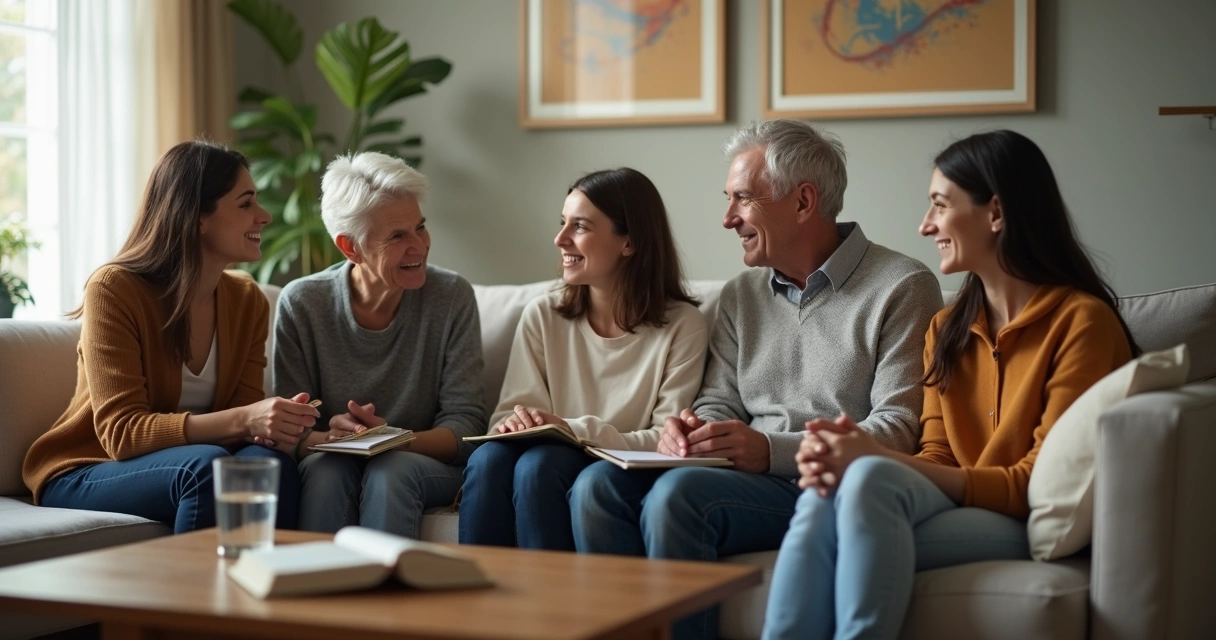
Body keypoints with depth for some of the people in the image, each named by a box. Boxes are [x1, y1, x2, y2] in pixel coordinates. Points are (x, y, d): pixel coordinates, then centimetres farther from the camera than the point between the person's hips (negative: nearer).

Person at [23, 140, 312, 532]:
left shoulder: (247, 301, 1)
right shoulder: (114, 289, -16)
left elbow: (242, 413, -3)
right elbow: (122, 432, -23)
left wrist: (276, 422, -29)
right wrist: (241, 420, -36)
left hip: (184, 467, 5)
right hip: (85, 476, -4)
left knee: (273, 465, -27)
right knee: (207, 466, -34)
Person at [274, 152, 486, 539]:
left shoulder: (452, 298, -5)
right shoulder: (301, 304, -4)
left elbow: (466, 424, -7)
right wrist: (329, 437, -28)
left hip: (429, 465, 0)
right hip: (331, 464, 0)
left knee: (391, 470, -32)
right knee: (326, 467, -32)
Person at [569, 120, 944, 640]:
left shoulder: (901, 289, -4)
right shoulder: (740, 296, 19)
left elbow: (899, 430, -12)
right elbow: (719, 401, 17)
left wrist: (772, 451, -22)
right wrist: (692, 428, -9)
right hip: (744, 479, 6)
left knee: (678, 494, -30)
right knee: (598, 484, -18)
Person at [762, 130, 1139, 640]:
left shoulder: (1081, 321, -6)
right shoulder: (947, 330, 18)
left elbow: (1040, 485, -10)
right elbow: (937, 460, 10)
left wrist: (879, 460, -18)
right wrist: (845, 457, -13)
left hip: (1035, 531, -5)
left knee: (870, 479, -32)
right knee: (823, 494, -28)